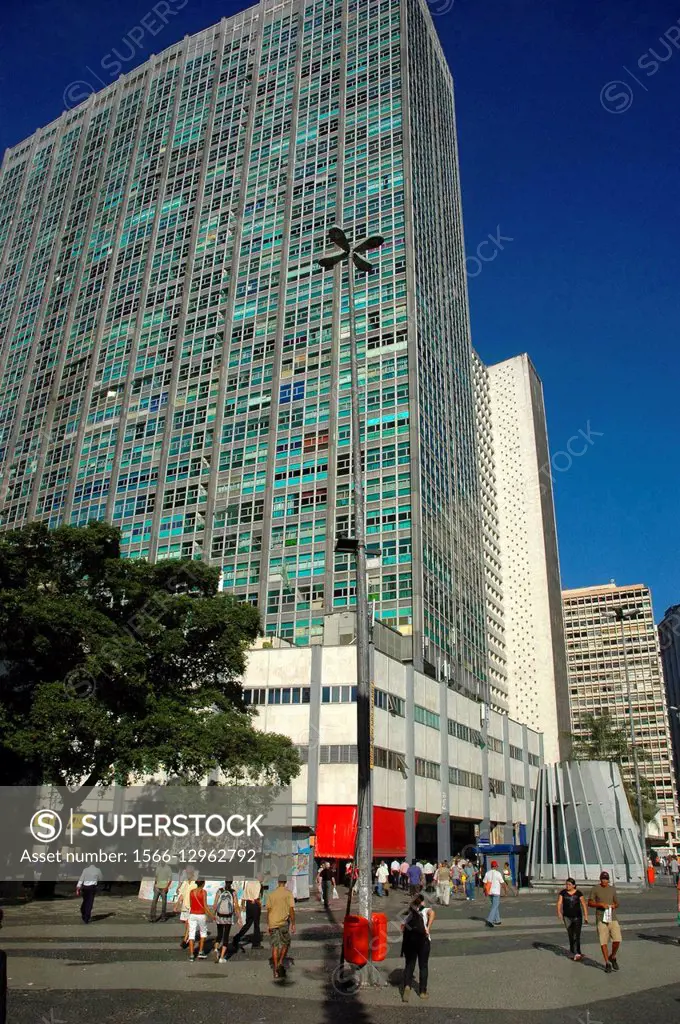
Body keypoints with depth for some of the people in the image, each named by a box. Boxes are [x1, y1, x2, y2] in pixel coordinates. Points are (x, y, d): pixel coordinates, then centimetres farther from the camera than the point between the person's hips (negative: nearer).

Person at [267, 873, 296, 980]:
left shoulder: (272, 894, 6)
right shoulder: (288, 893, -4)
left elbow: (268, 910, 7)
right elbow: (291, 909, -8)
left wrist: (268, 925, 15)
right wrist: (293, 924, -3)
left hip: (273, 923, 3)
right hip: (283, 922, -3)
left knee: (275, 946, 7)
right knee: (285, 944, 14)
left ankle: (276, 972, 7)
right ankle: (280, 963, -4)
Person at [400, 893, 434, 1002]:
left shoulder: (409, 914, 15)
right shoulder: (426, 910, 4)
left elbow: (403, 927, -3)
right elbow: (432, 913, -21)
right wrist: (428, 928, -20)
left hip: (409, 941, 2)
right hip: (423, 941, -2)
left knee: (409, 965, 10)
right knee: (423, 966, 13)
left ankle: (407, 985, -12)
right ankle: (423, 991, 19)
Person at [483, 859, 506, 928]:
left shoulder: (487, 873, 3)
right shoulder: (498, 873, -12)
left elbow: (485, 883, 2)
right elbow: (502, 883, -5)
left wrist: (485, 891, 12)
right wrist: (505, 890, 11)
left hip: (490, 892, 6)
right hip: (496, 892, -6)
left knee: (496, 906, 20)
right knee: (494, 907, -6)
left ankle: (497, 920, 25)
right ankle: (489, 920, -18)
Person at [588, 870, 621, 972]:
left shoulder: (612, 889, 10)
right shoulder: (595, 889, -1)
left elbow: (616, 903, 20)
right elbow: (590, 903, -1)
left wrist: (614, 905, -3)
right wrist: (601, 904, -14)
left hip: (612, 918, 2)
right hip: (601, 919, -2)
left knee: (617, 940, -7)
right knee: (603, 942, -1)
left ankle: (613, 957, 20)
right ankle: (607, 963, 13)